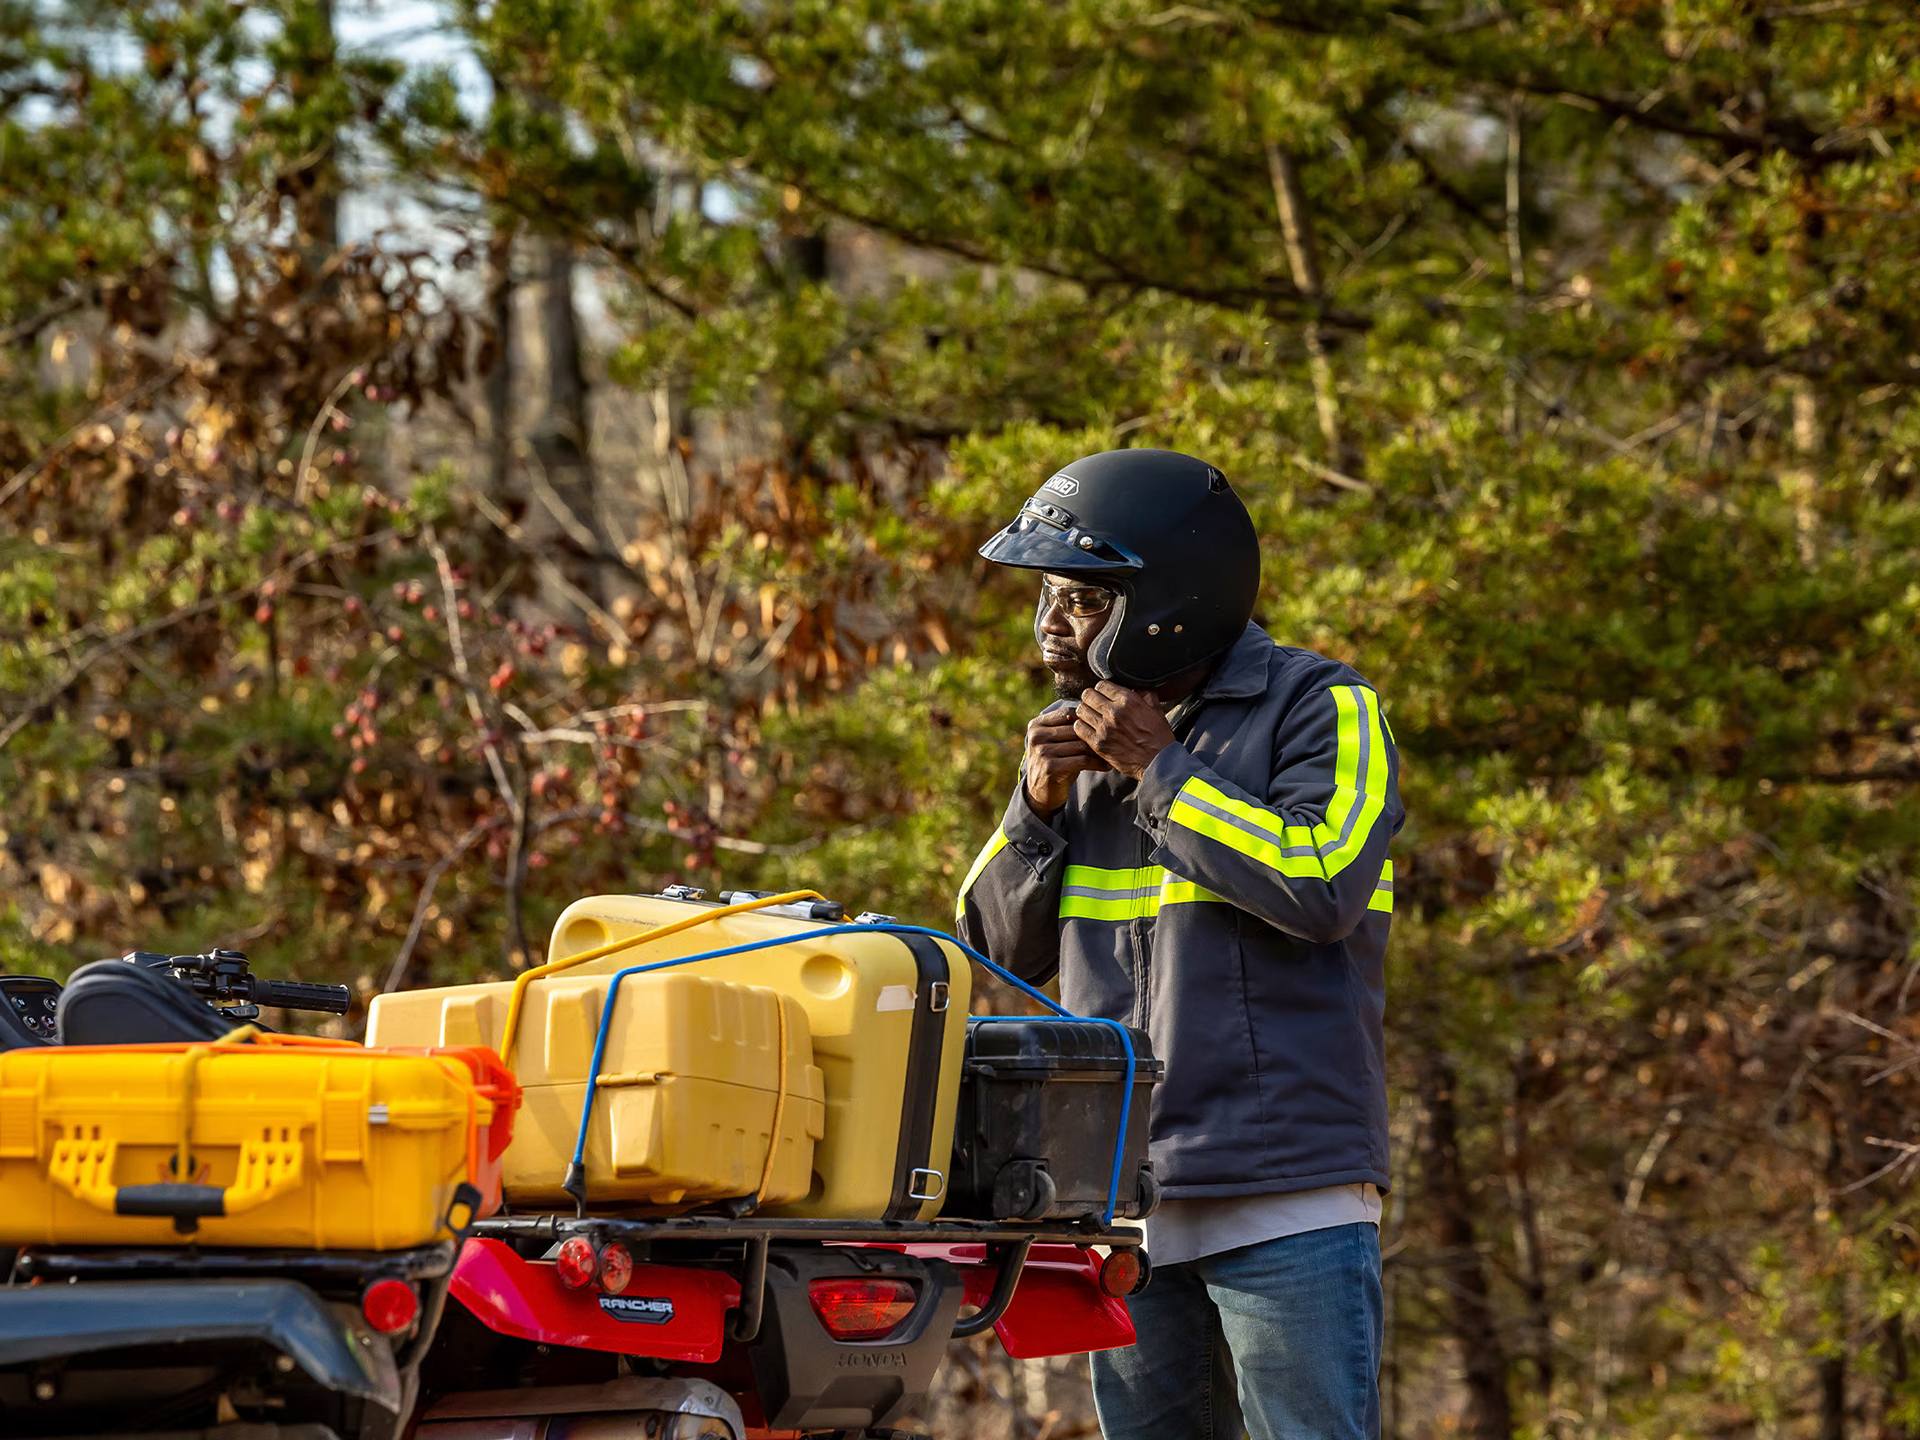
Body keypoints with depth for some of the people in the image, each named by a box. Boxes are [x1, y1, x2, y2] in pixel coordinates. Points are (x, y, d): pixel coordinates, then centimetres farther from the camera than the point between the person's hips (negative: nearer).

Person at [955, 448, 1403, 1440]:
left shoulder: (1317, 709, -3)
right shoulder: (1082, 733, 15)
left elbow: (1321, 885, -20)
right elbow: (1002, 951, 17)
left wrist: (1159, 770, -12)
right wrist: (1042, 801, 0)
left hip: (1287, 1196, -6)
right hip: (1125, 1197, 6)